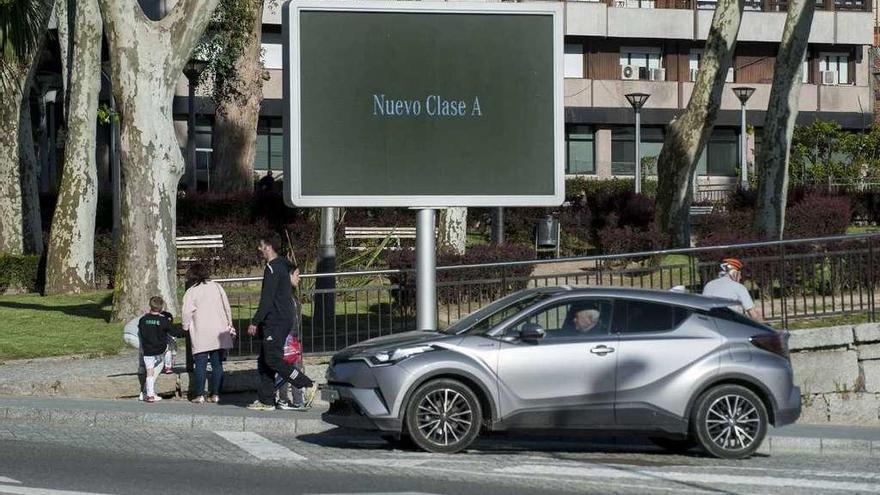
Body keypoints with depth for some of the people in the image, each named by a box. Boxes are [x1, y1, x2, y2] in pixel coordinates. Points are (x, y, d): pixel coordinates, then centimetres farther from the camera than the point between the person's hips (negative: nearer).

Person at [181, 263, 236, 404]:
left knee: (200, 364, 0)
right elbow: (227, 307, 11)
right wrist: (229, 325, 20)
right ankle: (216, 394, 5)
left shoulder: (191, 292, -4)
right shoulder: (217, 287, 7)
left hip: (201, 335, -3)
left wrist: (186, 327, 9)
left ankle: (199, 395, -3)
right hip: (219, 333, 3)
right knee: (217, 364, 7)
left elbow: (187, 313, -9)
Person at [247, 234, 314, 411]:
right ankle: (266, 400, 8)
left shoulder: (273, 268, -13)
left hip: (276, 323, -10)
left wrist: (255, 322, -16)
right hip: (283, 321, 10)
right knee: (264, 362, 9)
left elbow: (267, 299, -18)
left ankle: (307, 386, -14)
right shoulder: (282, 266, 18)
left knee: (273, 359, -13)